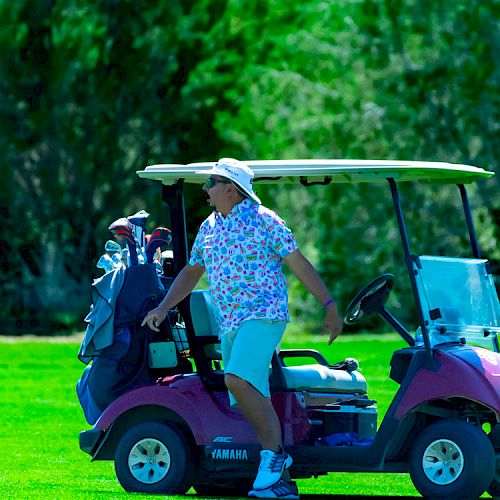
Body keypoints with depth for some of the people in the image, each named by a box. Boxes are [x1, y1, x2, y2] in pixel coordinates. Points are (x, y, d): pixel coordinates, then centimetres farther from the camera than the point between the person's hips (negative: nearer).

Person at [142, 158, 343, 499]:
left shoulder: (263, 220, -4)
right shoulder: (208, 228, 16)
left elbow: (299, 264, -5)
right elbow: (191, 272, 26)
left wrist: (330, 306, -8)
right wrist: (163, 308, 15)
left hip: (263, 314, -7)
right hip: (229, 325, 7)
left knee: (238, 380, -28)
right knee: (254, 400, 3)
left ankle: (274, 453, -21)